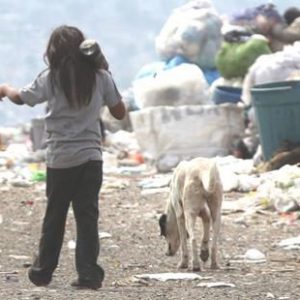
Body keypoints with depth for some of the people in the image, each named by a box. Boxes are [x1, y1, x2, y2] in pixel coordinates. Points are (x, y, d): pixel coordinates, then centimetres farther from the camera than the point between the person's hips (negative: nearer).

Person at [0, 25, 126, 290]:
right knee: (87, 216, 0)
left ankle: (42, 271, 20)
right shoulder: (101, 77, -1)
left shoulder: (50, 79, -4)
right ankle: (88, 274, -6)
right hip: (91, 157, 0)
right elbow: (119, 112, 8)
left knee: (54, 217, 11)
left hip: (60, 159, 0)